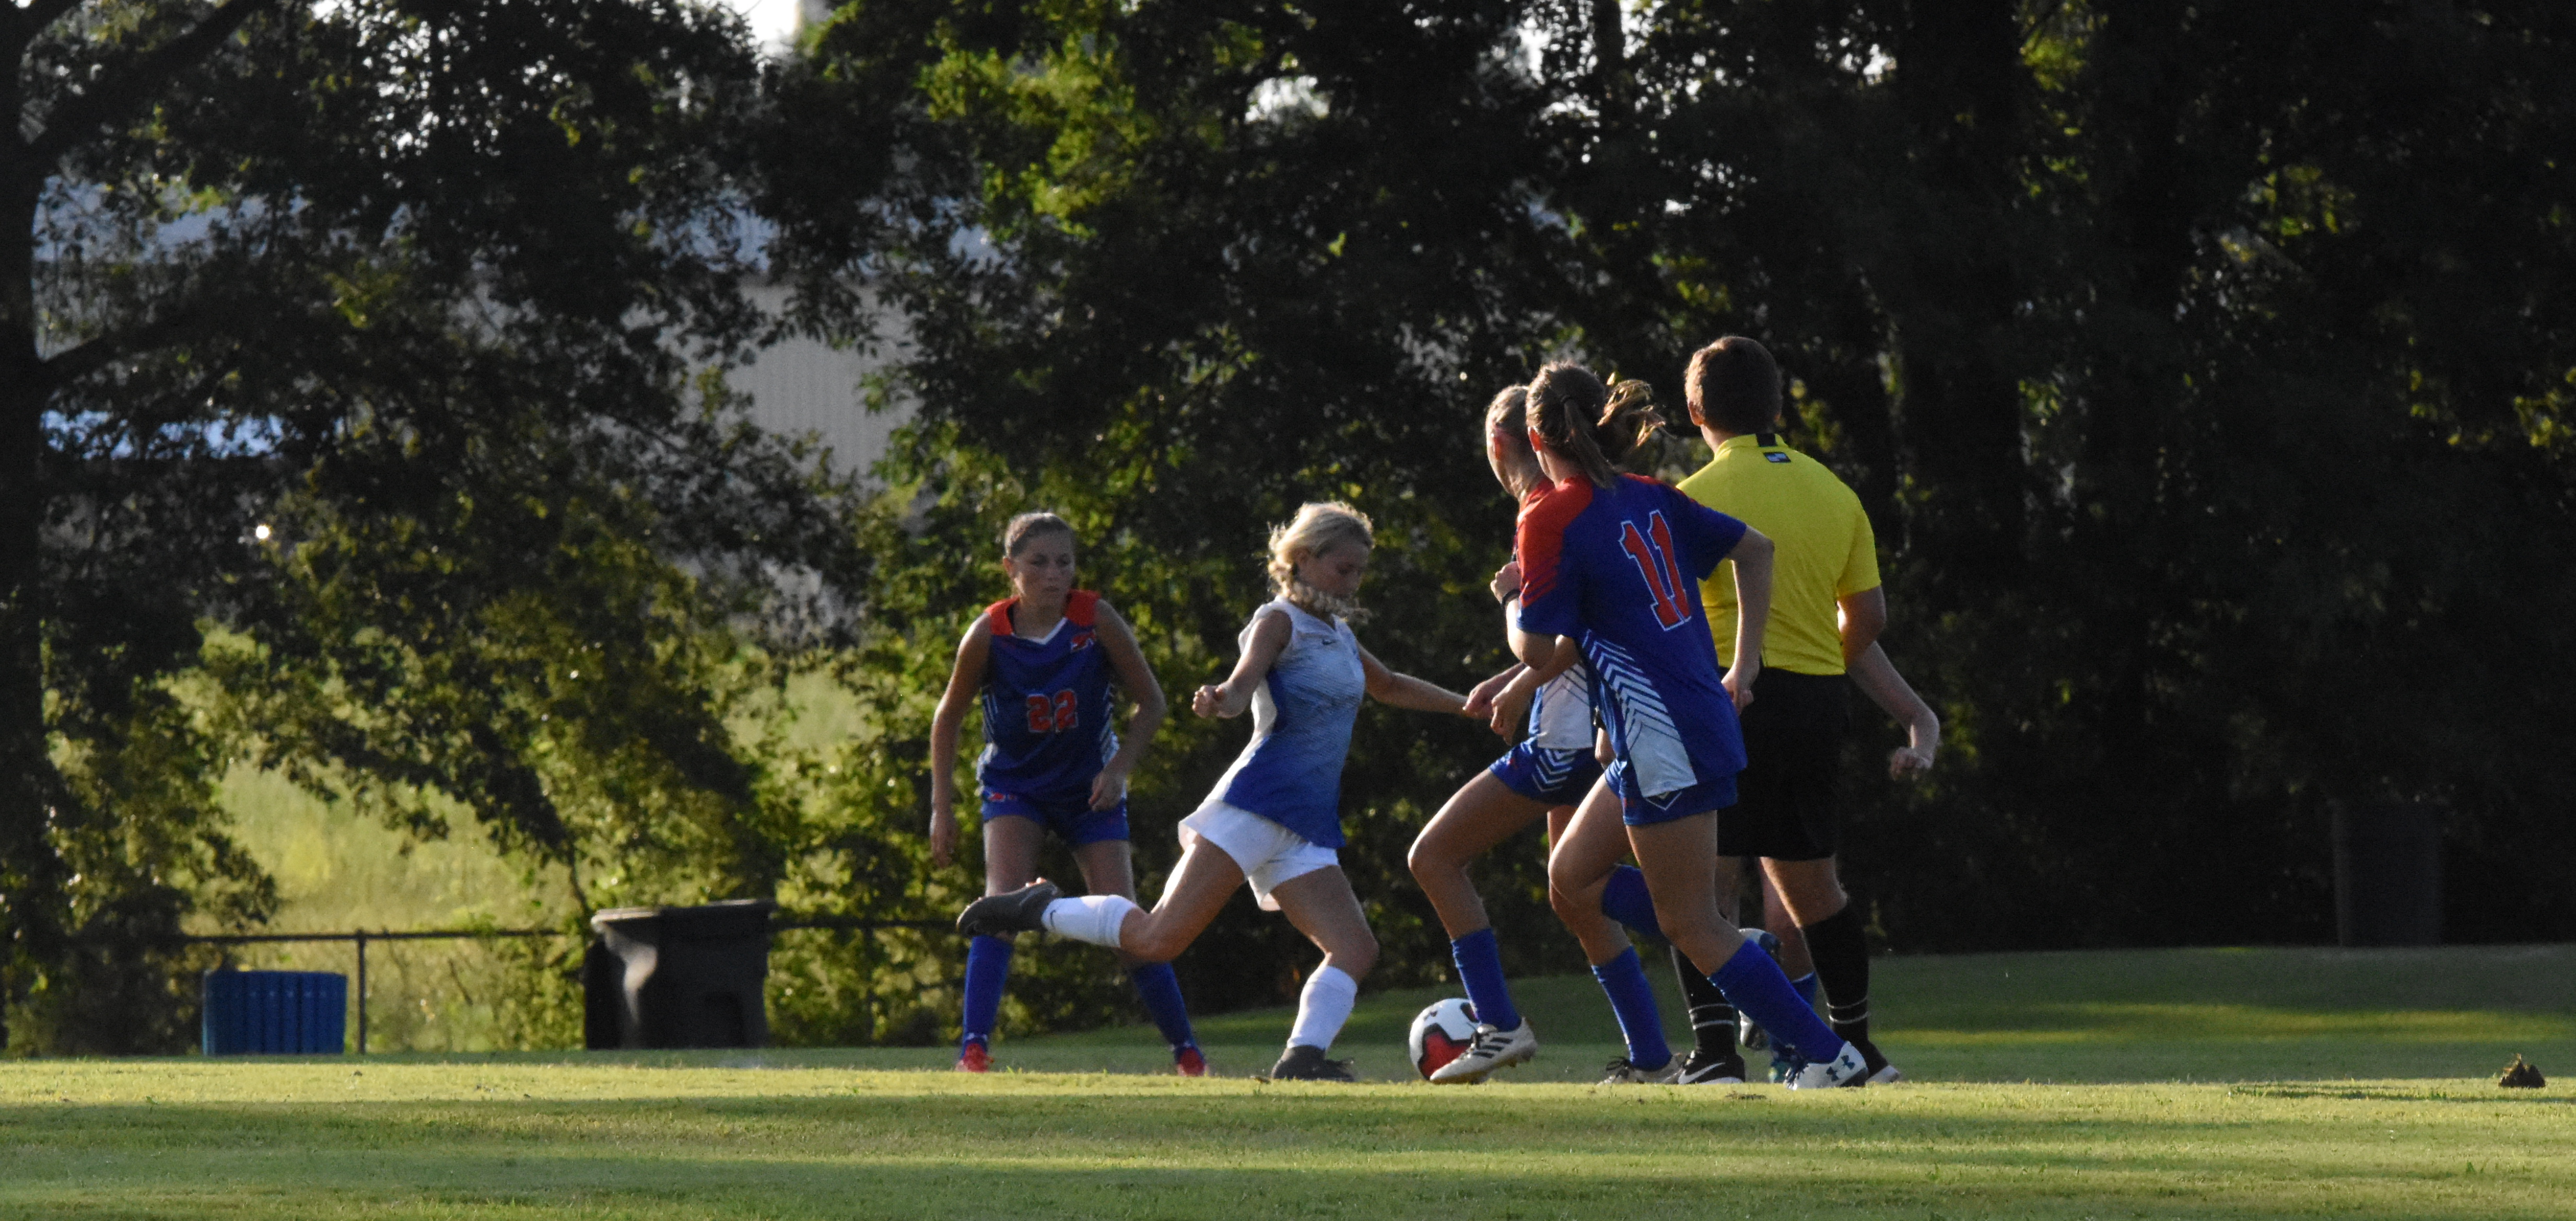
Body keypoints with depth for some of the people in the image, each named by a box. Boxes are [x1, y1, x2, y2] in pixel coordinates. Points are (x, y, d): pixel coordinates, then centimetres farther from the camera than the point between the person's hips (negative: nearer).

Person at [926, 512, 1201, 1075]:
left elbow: (1151, 702, -6)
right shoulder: (989, 636, -17)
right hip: (1014, 784, -1)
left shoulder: (1096, 620, -17)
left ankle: (1185, 1049, 11)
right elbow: (948, 718, -3)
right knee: (1004, 898, -24)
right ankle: (974, 1045, -27)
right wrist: (942, 807, -5)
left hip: (1090, 786, 1)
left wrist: (1119, 767, -18)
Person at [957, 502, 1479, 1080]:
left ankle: (1302, 1057, -12)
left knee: (1356, 950, -9)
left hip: (1307, 829, 8)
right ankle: (1042, 908, -1)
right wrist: (1223, 699, -44)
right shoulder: (1280, 622, 0)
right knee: (1159, 939, -17)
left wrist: (1470, 705, 48)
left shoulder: (1340, 637, 25)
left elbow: (1390, 687, 45)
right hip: (1256, 805, -8)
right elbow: (1245, 679, -21)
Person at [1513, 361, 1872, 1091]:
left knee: (1691, 924, -3)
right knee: (1571, 876, 17)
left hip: (1664, 741, -9)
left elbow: (1539, 653, -11)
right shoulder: (1648, 498, 11)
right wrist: (1744, 666, 18)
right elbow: (1755, 549, 16)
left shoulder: (1551, 519, -11)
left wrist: (1511, 601, 10)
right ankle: (1653, 1063, 19)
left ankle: (1829, 1056, -5)